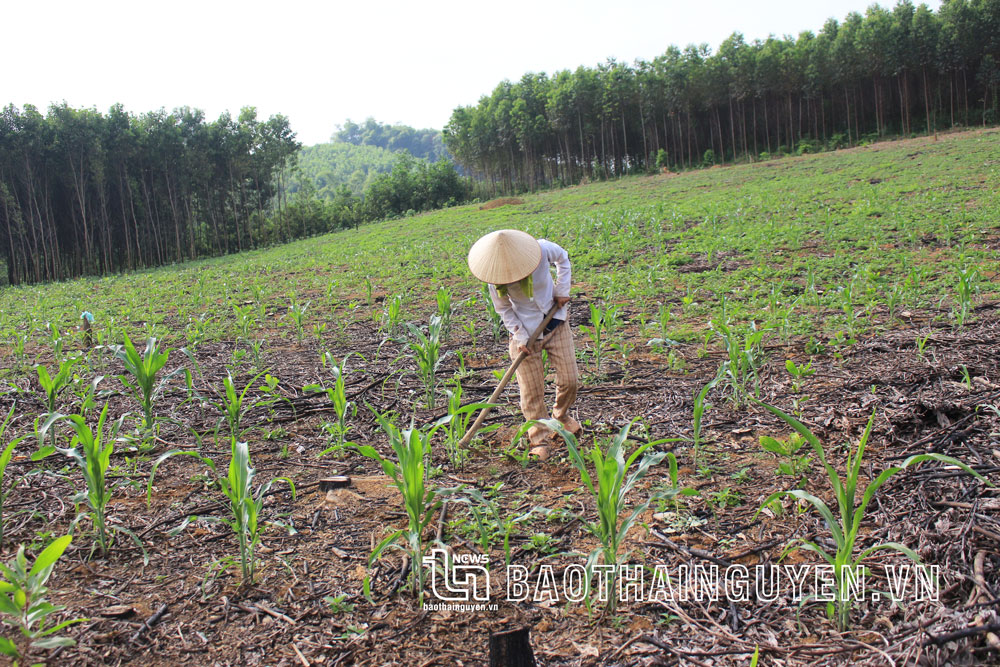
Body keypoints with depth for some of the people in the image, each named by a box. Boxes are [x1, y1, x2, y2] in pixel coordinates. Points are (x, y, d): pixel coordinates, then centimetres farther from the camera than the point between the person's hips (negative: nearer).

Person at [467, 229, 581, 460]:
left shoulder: (542, 249, -20)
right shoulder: (496, 278, -21)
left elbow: (563, 258, 4)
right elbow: (504, 309, -5)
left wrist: (562, 290, -4)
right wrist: (520, 337, -13)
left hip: (555, 322, 2)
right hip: (526, 330, -2)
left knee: (570, 379, 3)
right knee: (532, 390, -2)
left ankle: (561, 415, 35)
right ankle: (540, 439, 16)